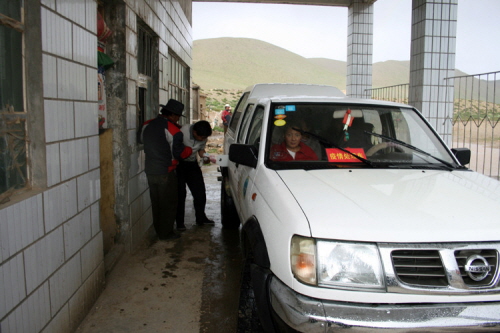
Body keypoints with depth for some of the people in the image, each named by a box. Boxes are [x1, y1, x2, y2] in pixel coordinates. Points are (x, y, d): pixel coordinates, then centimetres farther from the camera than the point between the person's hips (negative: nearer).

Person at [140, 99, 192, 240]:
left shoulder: (147, 125, 5)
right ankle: (166, 233, 13)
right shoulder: (172, 130, -16)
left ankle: (158, 230, 28)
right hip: (165, 172, -7)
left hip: (150, 171, 7)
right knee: (169, 204, 7)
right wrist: (190, 149, 6)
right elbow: (180, 153, -12)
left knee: (156, 203, 18)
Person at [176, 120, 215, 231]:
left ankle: (200, 218, 20)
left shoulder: (203, 138, -9)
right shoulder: (183, 132, -25)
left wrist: (205, 157, -13)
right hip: (179, 164, -5)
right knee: (180, 192, -6)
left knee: (200, 191, 3)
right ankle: (179, 222, 5)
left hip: (192, 163, 5)